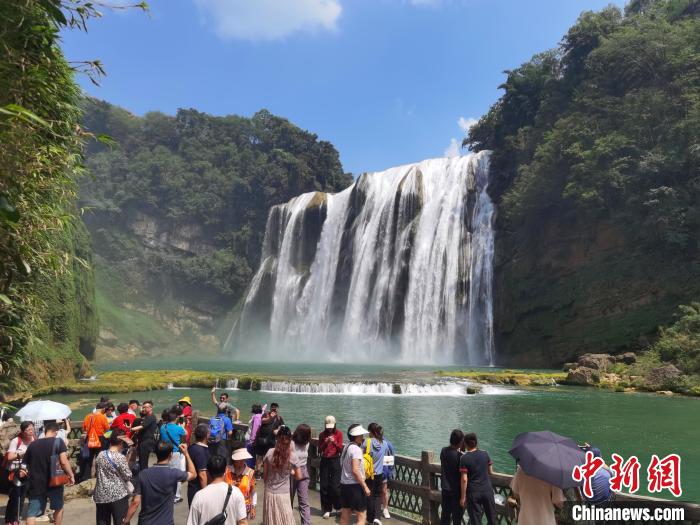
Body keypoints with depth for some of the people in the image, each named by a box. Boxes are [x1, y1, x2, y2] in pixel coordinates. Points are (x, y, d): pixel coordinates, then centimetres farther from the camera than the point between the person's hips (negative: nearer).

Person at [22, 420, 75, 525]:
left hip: (36, 483, 2)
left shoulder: (32, 444, 4)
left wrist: (27, 473, 32)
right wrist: (71, 475, -5)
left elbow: (26, 463, 13)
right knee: (59, 508, 20)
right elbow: (64, 461, -17)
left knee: (32, 513, 5)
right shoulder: (58, 442, -8)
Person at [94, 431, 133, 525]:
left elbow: (96, 473, 14)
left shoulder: (100, 455, 1)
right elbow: (128, 477, -10)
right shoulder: (120, 457, -16)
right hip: (118, 495, -5)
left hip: (101, 495, 6)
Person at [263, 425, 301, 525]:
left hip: (269, 493, 2)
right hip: (283, 494, -2)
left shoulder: (270, 452, -8)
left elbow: (264, 475, 1)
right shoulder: (292, 456, -12)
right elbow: (298, 477, -2)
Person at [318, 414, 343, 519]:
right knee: (324, 485, 1)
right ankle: (327, 509, 11)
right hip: (324, 461, 2)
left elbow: (340, 449, -5)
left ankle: (338, 507, 14)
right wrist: (325, 443, -16)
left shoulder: (339, 433, -2)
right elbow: (319, 450, 1)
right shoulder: (322, 434, 3)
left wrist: (334, 442, -23)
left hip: (335, 460, -2)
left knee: (335, 485, -5)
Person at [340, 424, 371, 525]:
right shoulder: (356, 449, -17)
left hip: (344, 485, 9)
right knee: (362, 517, -3)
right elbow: (355, 470, -23)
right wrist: (365, 487, -19)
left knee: (345, 517, 13)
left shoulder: (346, 447, 11)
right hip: (355, 486, -9)